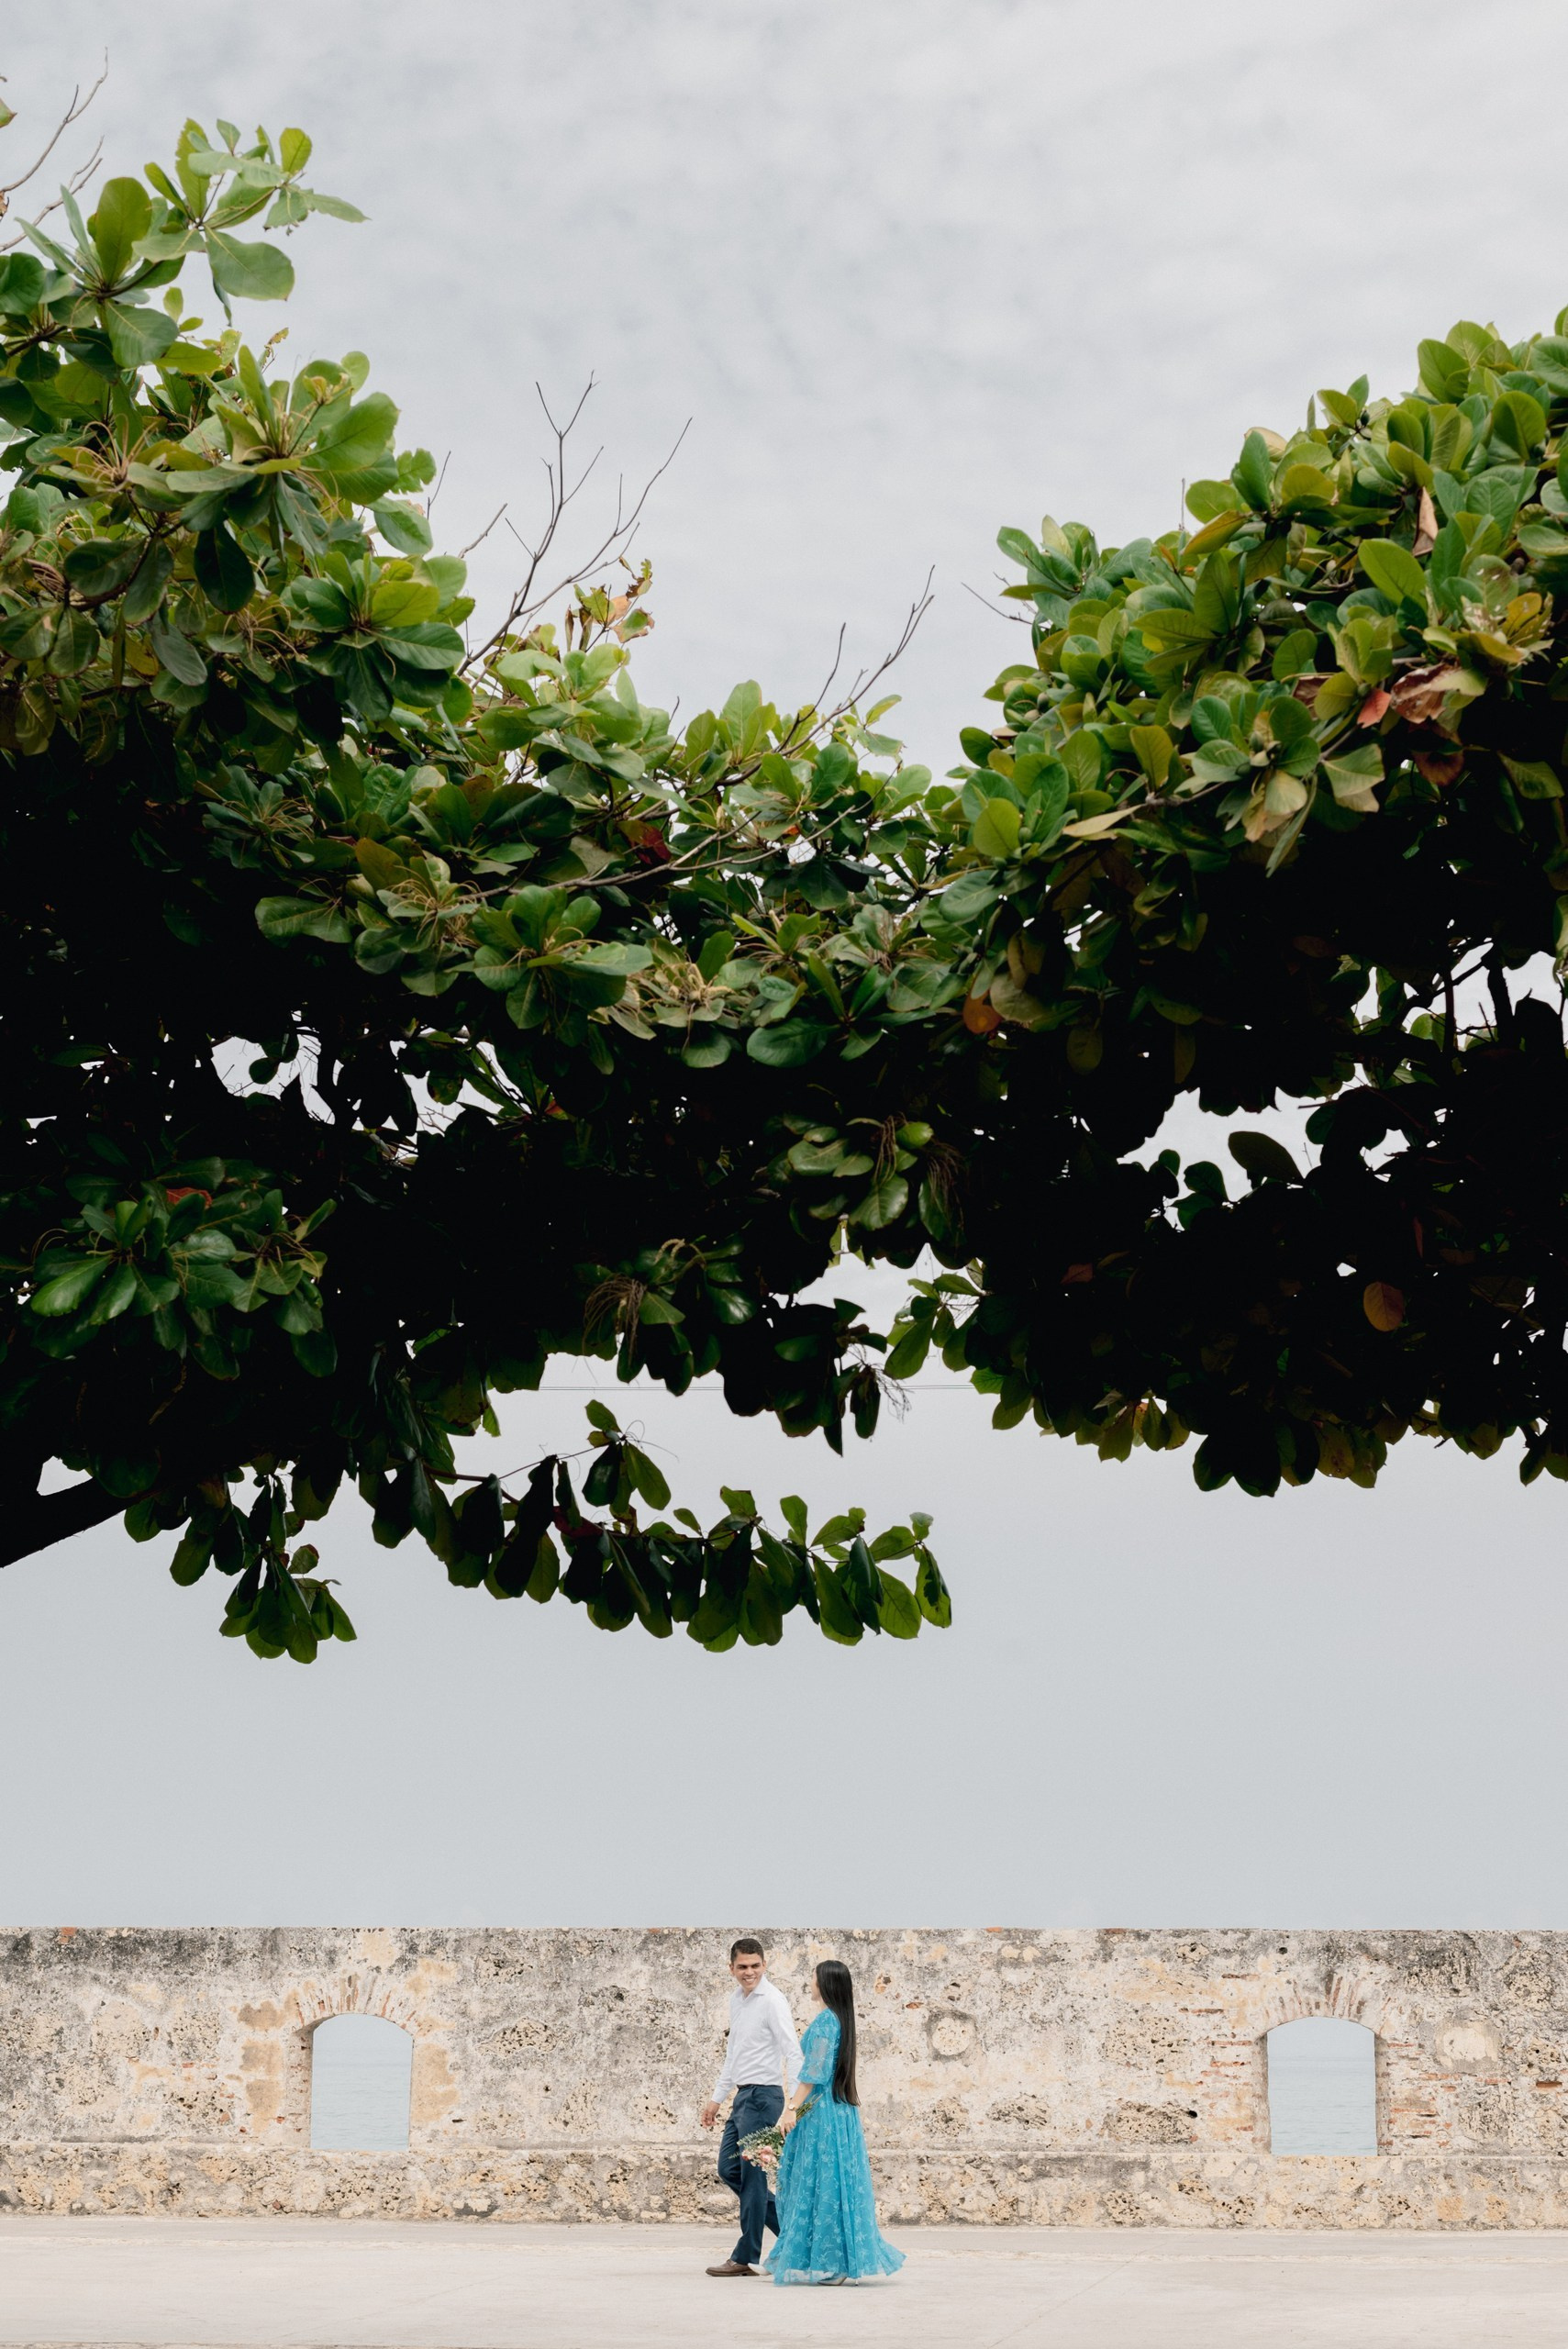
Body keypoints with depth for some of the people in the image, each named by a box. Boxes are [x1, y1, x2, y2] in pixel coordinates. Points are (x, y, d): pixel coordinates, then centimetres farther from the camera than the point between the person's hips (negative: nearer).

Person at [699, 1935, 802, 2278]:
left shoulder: (772, 2001, -14)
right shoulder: (736, 1998, 13)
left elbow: (793, 2053, -20)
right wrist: (717, 2097, 25)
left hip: (763, 2096, -9)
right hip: (743, 2096, 9)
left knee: (752, 2176, -3)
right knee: (729, 2168, 13)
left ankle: (746, 2257, 6)